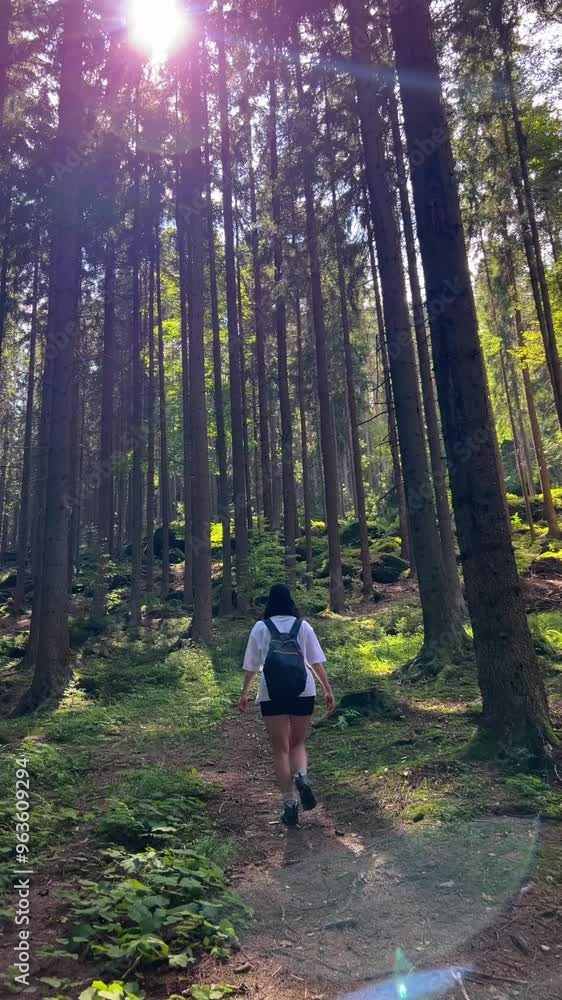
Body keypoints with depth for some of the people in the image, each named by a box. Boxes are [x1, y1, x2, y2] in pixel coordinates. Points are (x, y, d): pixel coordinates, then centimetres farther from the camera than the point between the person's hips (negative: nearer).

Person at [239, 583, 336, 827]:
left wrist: (244, 693, 18)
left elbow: (251, 666, 8)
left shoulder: (260, 627, 4)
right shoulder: (303, 626, 6)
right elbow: (317, 662, 5)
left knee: (281, 749, 8)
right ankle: (302, 777, -11)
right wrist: (328, 690, 11)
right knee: (298, 743, 17)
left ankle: (289, 803, 3)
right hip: (303, 692, 1)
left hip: (272, 695, -1)